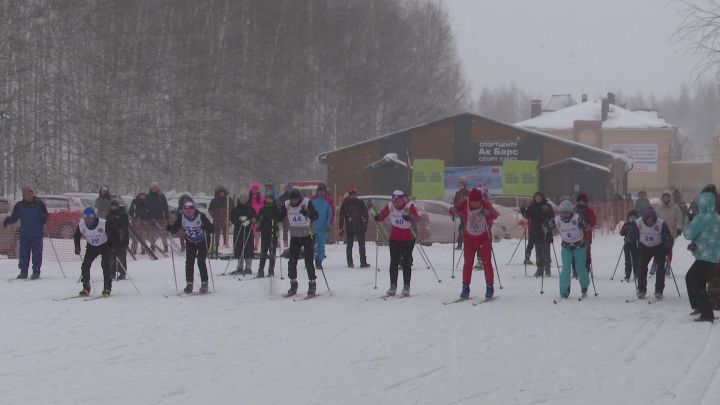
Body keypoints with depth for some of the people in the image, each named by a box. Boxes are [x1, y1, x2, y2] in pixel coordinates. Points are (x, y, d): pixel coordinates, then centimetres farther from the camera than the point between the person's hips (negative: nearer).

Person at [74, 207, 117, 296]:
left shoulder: (103, 224, -29)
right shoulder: (81, 225, -19)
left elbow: (114, 233, -16)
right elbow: (76, 236, 3)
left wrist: (113, 246, -22)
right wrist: (77, 247, -7)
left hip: (105, 246, -3)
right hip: (92, 247, 3)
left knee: (105, 265, -18)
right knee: (85, 265, -9)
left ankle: (107, 288, -7)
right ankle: (86, 288, 1)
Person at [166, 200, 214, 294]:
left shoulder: (200, 216, -28)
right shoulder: (181, 217, -18)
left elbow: (212, 229, -29)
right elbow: (175, 229, -13)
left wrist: (206, 228, -50)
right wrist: (169, 228, -34)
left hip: (203, 241, -4)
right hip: (190, 242, 4)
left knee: (201, 262, -12)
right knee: (189, 262, -3)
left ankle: (204, 284, -2)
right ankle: (189, 284, 8)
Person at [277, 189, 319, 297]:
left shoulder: (307, 203, -13)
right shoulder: (287, 205, -3)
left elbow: (315, 216, -21)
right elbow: (279, 217, 4)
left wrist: (306, 213, -39)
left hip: (307, 236, -4)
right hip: (294, 237, 4)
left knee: (309, 261, -6)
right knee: (292, 261, 1)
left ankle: (312, 284, 4)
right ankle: (293, 285, 12)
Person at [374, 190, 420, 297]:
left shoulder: (409, 206, -16)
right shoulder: (390, 206, -7)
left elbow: (416, 218, -28)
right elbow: (382, 215, -2)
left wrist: (410, 218, -47)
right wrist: (378, 218, -23)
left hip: (408, 239, -3)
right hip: (394, 238, 3)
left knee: (406, 262, -2)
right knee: (394, 262, 5)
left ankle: (406, 287, 5)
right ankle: (393, 286, 14)